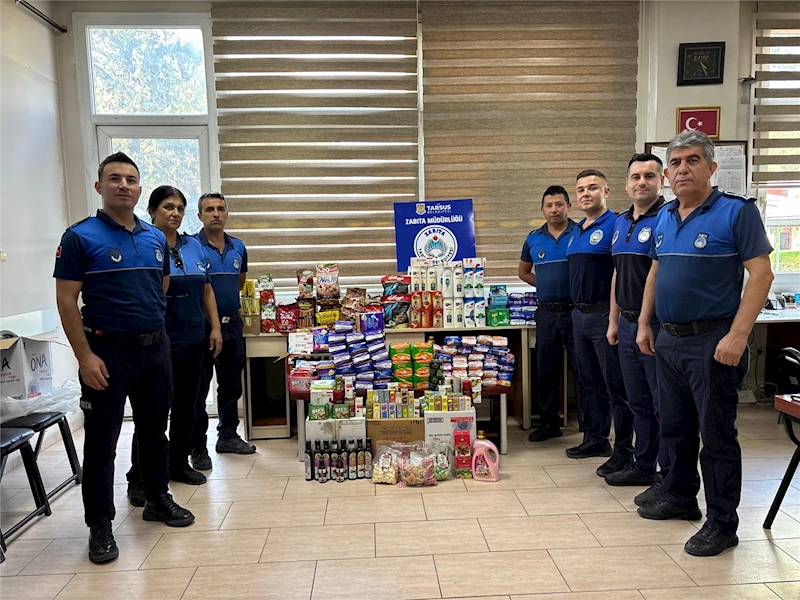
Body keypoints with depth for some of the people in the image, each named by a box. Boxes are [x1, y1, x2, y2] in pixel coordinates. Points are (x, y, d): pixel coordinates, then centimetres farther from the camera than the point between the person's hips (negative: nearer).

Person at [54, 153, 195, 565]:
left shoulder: (156, 239, 8)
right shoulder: (80, 237, -7)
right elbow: (66, 300, -11)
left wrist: (152, 324, 13)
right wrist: (85, 356, -16)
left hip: (155, 347, 5)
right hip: (107, 351, -5)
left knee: (154, 430, 16)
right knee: (101, 441, 5)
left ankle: (158, 499, 34)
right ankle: (100, 525, 19)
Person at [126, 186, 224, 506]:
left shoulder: (193, 245, 10)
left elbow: (206, 290, 14)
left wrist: (215, 327, 10)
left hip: (195, 340, 6)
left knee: (186, 405, 15)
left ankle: (179, 463, 30)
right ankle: (138, 479, 14)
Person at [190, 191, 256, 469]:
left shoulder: (238, 247, 8)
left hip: (232, 323, 6)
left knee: (231, 385, 15)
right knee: (199, 388, 3)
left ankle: (228, 435, 29)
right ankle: (198, 446, 14)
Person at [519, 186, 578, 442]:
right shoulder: (534, 239, 9)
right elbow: (524, 271, 21)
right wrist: (547, 286, 9)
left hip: (575, 311, -4)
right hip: (546, 312, 4)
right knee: (546, 370, 11)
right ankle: (549, 422, 24)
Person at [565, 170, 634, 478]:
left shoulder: (614, 225, -10)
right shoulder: (576, 231, 16)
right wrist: (577, 307, 15)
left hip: (604, 314, -9)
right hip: (580, 314, 9)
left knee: (616, 385, -2)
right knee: (589, 382, 16)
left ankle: (623, 450, 7)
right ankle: (595, 438, 28)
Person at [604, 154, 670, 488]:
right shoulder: (621, 223, 13)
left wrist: (658, 325, -22)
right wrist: (614, 321, 17)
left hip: (658, 326, -8)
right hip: (628, 325, 8)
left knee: (664, 405, 3)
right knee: (639, 403, 17)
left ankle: (671, 477, 16)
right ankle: (643, 466, 31)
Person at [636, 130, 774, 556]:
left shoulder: (736, 212, -9)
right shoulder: (664, 218, 11)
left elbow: (761, 274, -14)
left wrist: (738, 336, -21)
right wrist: (644, 324, 13)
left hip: (713, 341, -7)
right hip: (668, 340, 7)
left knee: (716, 434, 2)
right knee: (675, 427, 18)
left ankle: (722, 522, 16)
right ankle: (680, 497, 35)